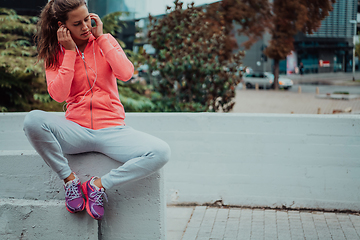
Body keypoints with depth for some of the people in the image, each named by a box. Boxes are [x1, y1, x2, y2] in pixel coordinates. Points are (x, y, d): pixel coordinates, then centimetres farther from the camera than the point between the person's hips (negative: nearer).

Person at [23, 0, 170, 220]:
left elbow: (126, 74, -11)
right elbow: (59, 95, -11)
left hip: (112, 129, 0)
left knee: (161, 152, -26)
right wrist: (70, 51, -9)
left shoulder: (104, 41, 7)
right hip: (76, 131, 0)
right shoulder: (56, 53, 6)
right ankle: (69, 179, -14)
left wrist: (101, 37, -7)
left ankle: (98, 184, -14)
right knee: (33, 120, -32)